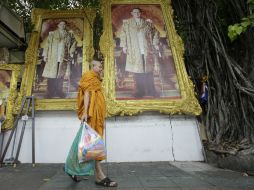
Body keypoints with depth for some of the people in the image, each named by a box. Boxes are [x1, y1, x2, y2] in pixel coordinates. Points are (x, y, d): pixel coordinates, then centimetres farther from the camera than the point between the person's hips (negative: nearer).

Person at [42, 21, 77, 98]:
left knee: (61, 75, -3)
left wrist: (71, 52, 4)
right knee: (51, 74, -5)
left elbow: (74, 43, 15)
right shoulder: (52, 34, 12)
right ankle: (50, 92, -1)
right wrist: (45, 55, -2)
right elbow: (47, 44, 7)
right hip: (53, 58, -1)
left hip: (63, 58, 1)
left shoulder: (69, 34, 15)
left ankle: (59, 92, 4)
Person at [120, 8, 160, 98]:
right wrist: (124, 46, -5)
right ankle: (140, 91, 4)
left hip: (147, 51, 1)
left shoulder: (147, 23, 13)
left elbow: (155, 32, 17)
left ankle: (151, 90, 9)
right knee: (137, 71, -3)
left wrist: (155, 44, 7)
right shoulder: (127, 23, 11)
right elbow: (123, 34, 6)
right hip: (134, 52, -1)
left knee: (149, 71, 0)